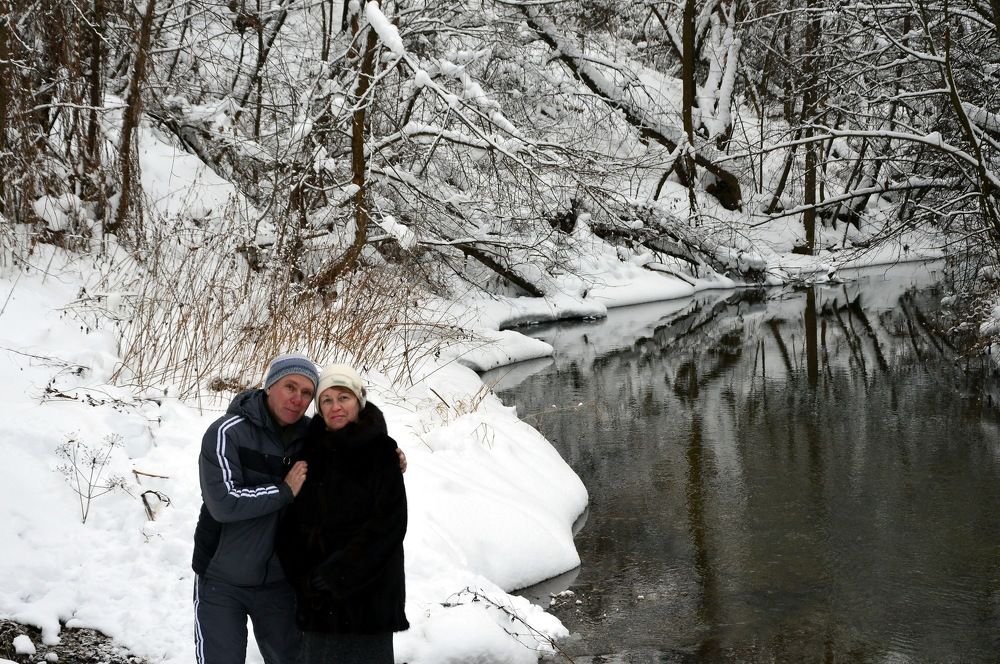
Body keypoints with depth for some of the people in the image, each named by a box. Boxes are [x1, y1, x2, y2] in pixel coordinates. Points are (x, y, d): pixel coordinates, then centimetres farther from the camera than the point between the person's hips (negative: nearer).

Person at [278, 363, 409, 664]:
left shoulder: (379, 450, -5)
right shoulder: (312, 450, 7)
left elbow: (389, 523, -11)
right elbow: (292, 524, 8)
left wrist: (339, 572, -14)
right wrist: (304, 577, -5)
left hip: (369, 588, -4)